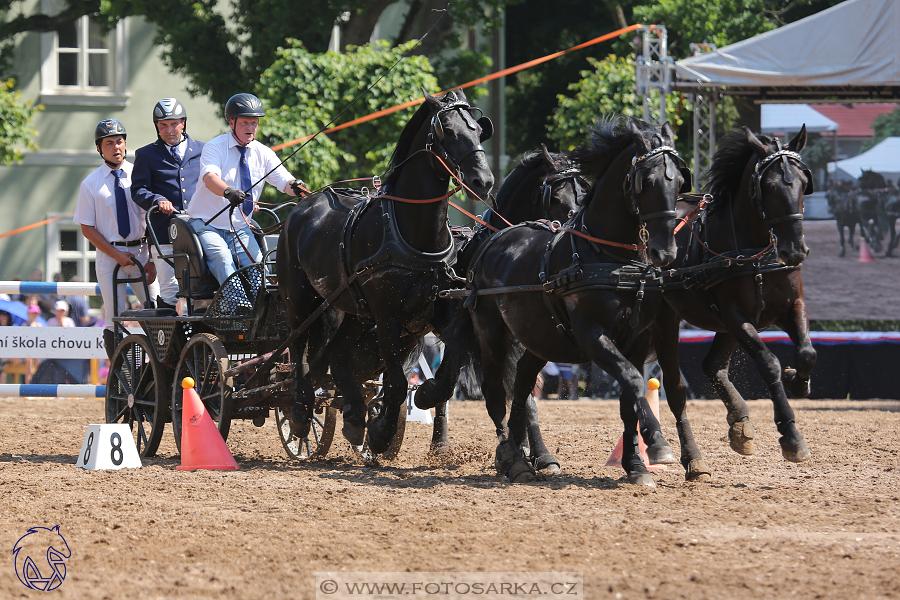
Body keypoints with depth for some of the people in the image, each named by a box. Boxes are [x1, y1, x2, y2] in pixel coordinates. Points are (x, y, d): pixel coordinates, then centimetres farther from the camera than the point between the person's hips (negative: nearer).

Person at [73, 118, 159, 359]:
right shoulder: (91, 184, 4)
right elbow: (87, 228, 3)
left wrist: (152, 260, -7)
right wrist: (116, 255, -9)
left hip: (142, 253, 1)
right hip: (109, 254, -1)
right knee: (114, 321, -3)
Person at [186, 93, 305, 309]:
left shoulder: (262, 153, 5)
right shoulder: (214, 147, -8)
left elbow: (284, 181, -7)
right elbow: (210, 177, -27)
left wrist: (295, 186, -34)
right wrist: (228, 191, -50)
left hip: (240, 228, 4)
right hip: (207, 224, -4)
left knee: (256, 263, -20)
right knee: (222, 258, -31)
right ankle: (238, 301, -49)